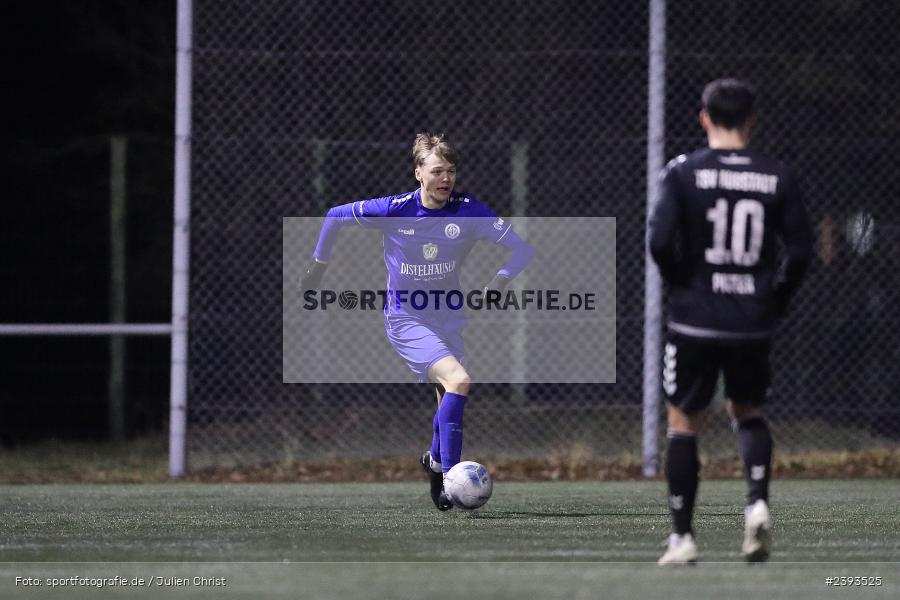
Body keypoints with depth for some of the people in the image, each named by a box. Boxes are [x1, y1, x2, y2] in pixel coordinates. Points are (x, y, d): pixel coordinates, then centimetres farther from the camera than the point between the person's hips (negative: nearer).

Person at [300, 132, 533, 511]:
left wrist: (499, 282, -22)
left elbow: (521, 249, -7)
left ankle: (435, 462, 45)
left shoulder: (469, 212, -11)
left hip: (447, 318, 4)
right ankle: (449, 478, -24)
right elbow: (335, 216, 0)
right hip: (405, 319, -4)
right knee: (459, 381, -26)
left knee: (450, 400, 12)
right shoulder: (394, 210, -16)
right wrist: (318, 266, 7)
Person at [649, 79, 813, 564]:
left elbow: (660, 240, -14)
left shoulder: (684, 173, -7)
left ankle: (682, 537, 7)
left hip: (695, 320, -3)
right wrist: (774, 300, 11)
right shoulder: (777, 178, 0)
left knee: (682, 420, 9)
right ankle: (757, 501, -2)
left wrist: (681, 283, 4)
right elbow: (801, 249, 0)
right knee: (747, 411, 23)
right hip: (754, 323, 3)